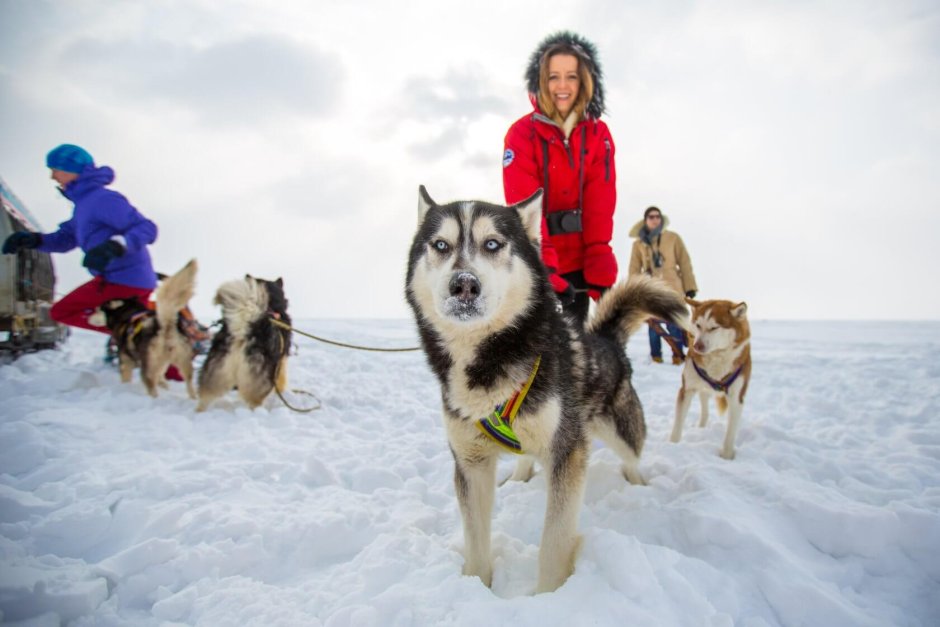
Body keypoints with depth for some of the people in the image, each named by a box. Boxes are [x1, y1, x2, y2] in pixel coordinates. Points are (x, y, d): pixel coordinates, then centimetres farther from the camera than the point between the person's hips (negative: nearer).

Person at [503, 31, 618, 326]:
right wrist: (543, 266, -28)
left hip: (578, 260, 3)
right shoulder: (522, 132, -8)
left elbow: (600, 205, -6)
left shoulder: (598, 133, 2)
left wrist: (600, 270, -15)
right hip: (535, 262, -3)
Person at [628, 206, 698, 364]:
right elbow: (634, 269, 6)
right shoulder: (639, 243, 5)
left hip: (672, 289, -1)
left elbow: (684, 263, 4)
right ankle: (656, 355, 14)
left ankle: (678, 355, 8)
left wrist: (689, 286, 2)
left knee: (674, 324, -7)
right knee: (654, 324, 1)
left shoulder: (673, 238, 3)